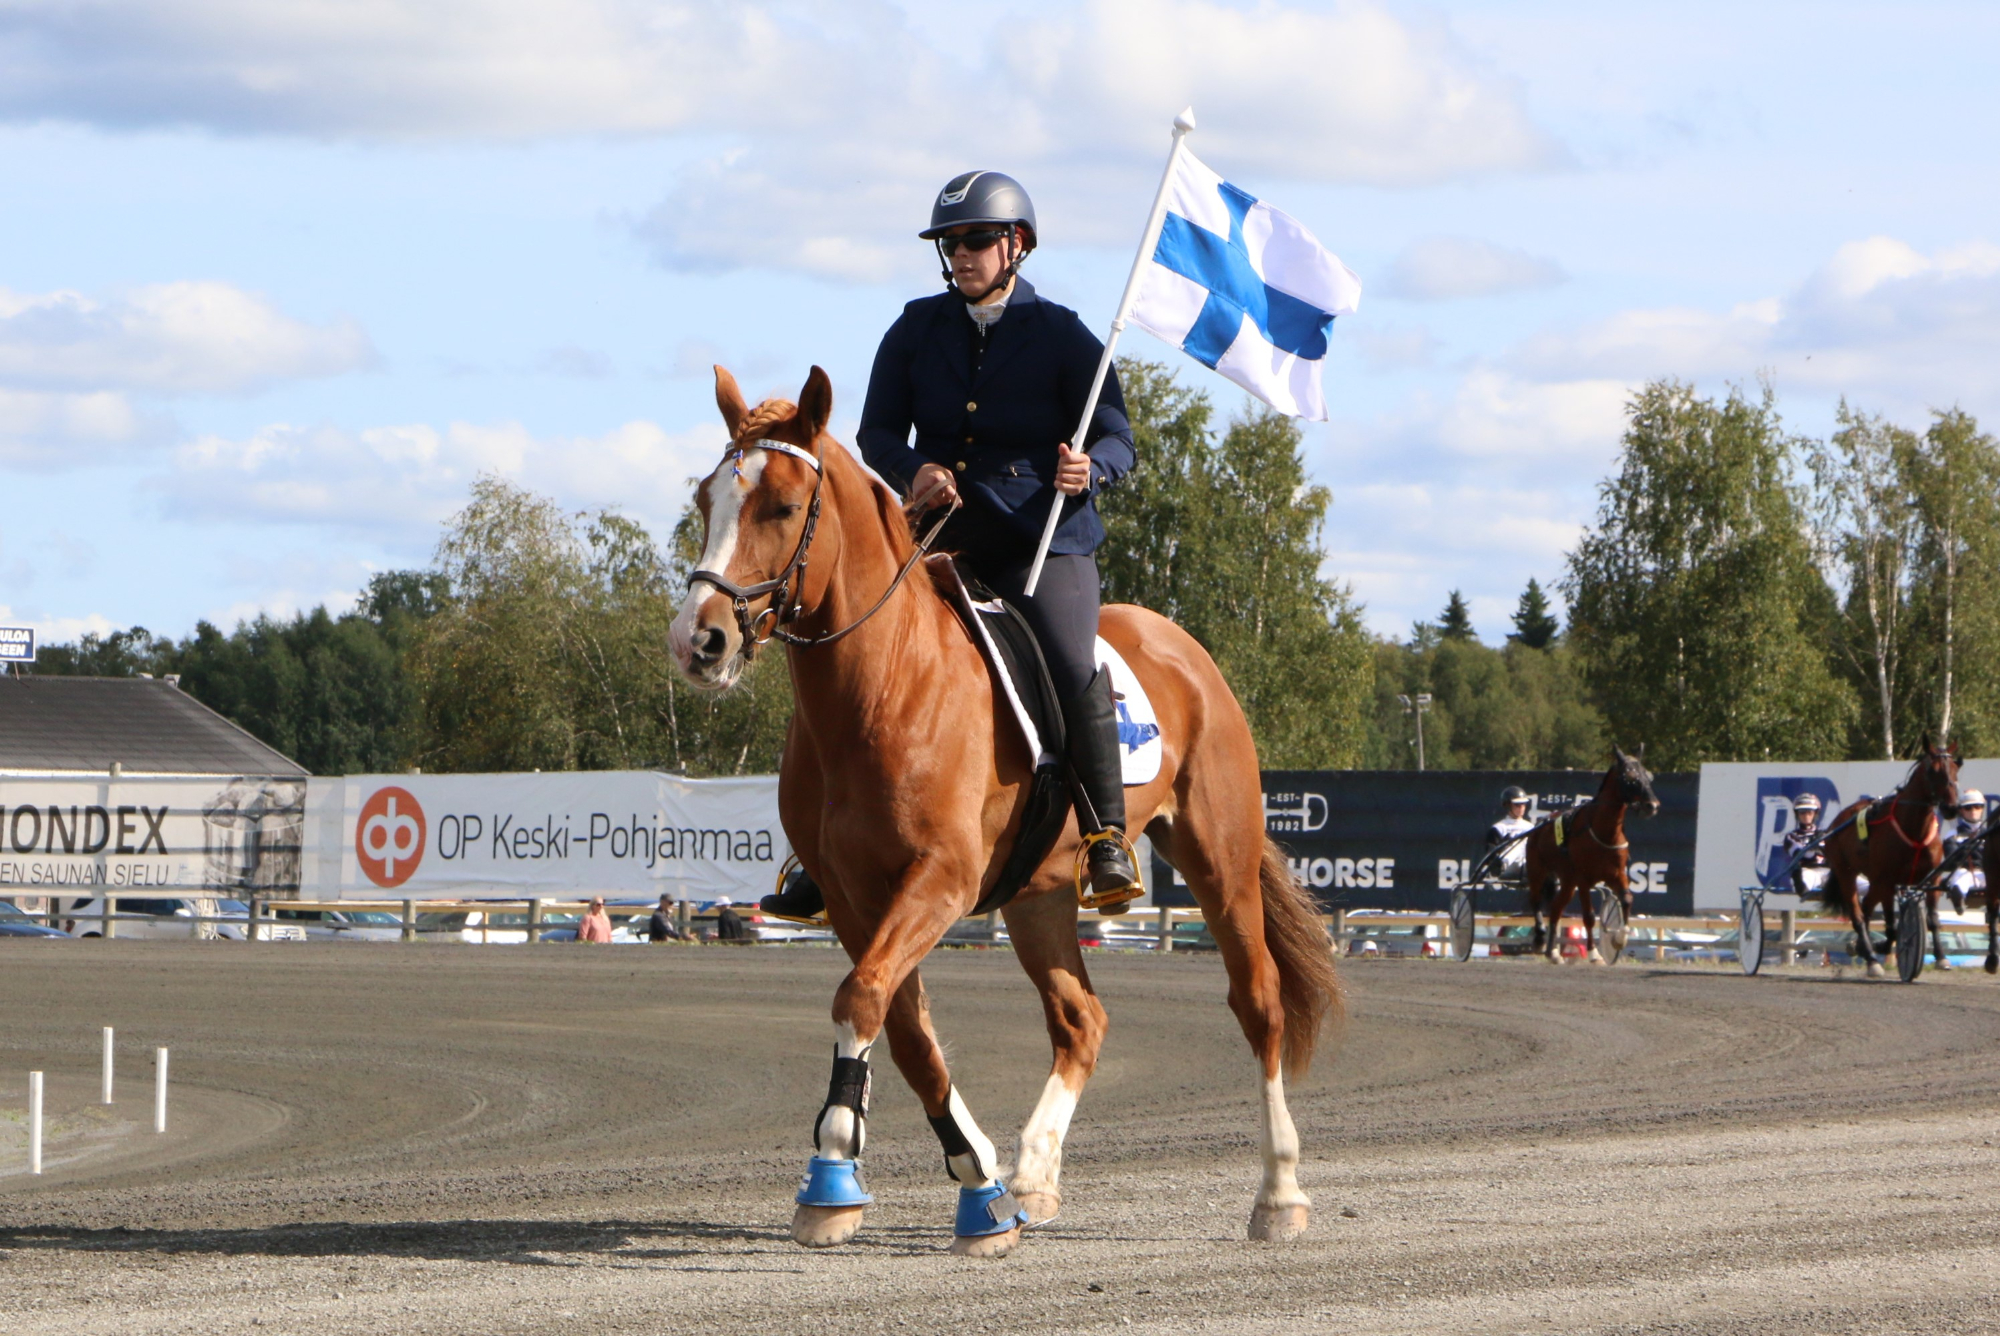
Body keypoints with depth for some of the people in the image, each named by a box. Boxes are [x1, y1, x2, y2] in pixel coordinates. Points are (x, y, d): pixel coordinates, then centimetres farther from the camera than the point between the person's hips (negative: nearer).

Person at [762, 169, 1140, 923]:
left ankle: (1107, 839, -17)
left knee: (1074, 670, -27)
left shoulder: (1061, 337, 1)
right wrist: (913, 471, -17)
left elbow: (1117, 440, -2)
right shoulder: (917, 332, 9)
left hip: (1045, 536, -4)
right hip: (940, 528, 4)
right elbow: (878, 432, 6)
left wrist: (1088, 467, -26)